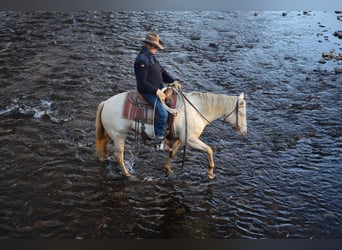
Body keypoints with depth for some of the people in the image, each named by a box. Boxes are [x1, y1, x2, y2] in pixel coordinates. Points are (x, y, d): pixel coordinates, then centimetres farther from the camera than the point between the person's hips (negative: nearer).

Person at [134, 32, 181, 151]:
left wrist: (173, 81, 2)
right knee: (163, 113, -22)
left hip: (158, 88, 10)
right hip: (148, 92, -10)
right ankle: (159, 141, -9)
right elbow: (142, 82, -24)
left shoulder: (151, 56, 11)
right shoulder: (142, 60, -21)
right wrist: (156, 91, -23)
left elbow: (162, 71, 16)